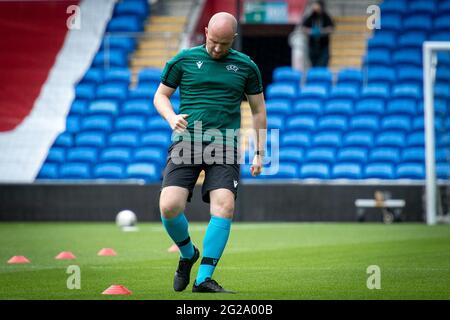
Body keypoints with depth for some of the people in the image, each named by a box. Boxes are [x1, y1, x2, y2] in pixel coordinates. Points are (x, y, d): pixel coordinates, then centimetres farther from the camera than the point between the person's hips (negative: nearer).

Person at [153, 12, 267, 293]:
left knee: (225, 206, -20)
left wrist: (259, 153, 13)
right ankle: (188, 254, 15)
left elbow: (258, 110, 18)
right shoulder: (184, 60, 8)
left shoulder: (246, 67, 10)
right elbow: (160, 95, 16)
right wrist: (171, 117, -6)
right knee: (169, 207, -17)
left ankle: (204, 279, -14)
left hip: (224, 145, 0)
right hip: (186, 141, 0)